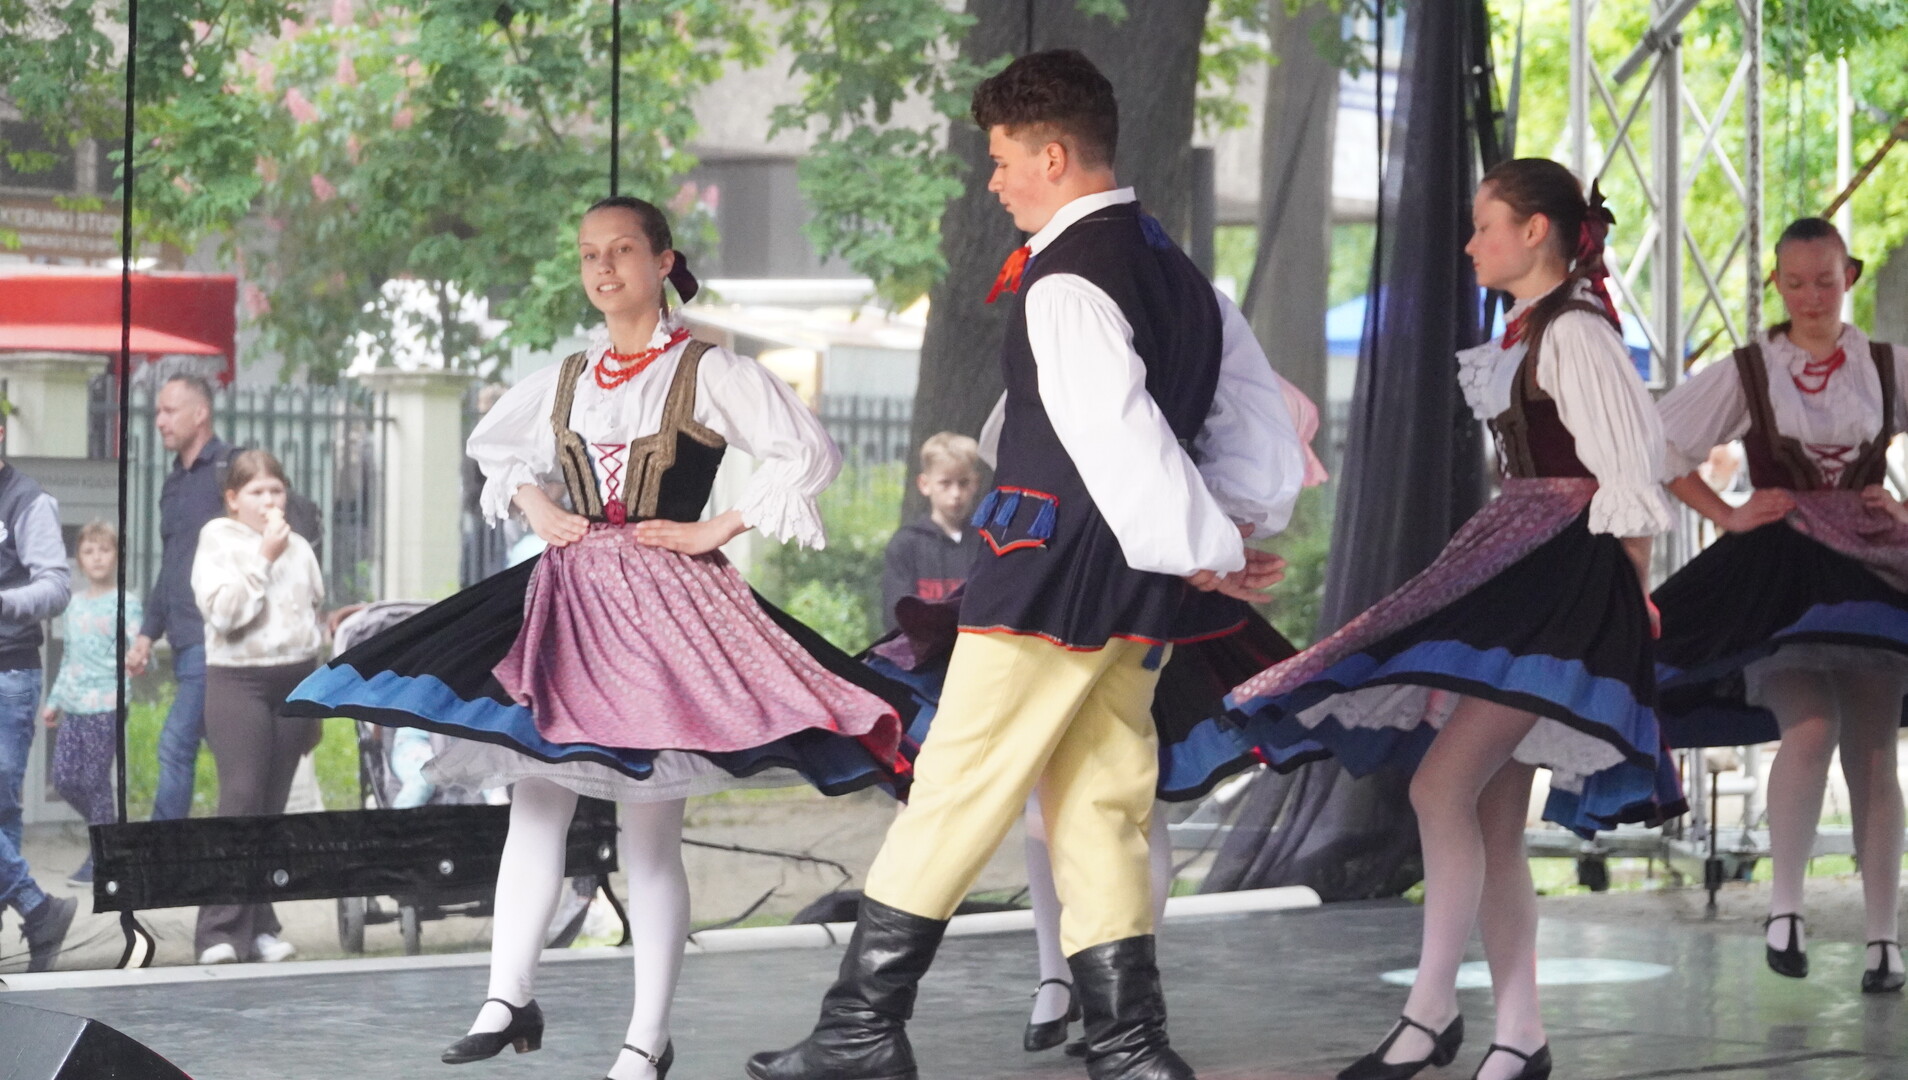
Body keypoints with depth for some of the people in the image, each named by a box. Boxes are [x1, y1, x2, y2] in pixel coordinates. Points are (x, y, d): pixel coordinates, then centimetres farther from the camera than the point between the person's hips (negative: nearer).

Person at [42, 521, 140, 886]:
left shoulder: (124, 603, -4)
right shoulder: (75, 605, 15)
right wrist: (54, 700, 20)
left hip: (106, 705, -6)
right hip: (73, 706, 6)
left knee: (96, 779, -4)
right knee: (64, 778, 3)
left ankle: (98, 856, 6)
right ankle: (105, 828, 24)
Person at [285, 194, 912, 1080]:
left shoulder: (707, 372, -4)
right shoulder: (567, 377, 12)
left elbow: (810, 454, -8)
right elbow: (493, 442, 30)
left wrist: (718, 529, -10)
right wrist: (536, 508, 12)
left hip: (665, 607, -5)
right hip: (565, 605, 5)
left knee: (650, 829, -1)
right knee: (534, 805, 0)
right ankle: (509, 1000, 5)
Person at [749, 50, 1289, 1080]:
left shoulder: (1066, 282, -15)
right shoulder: (1177, 272, 14)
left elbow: (1117, 436, -23)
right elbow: (1247, 423, 17)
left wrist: (1206, 553, -17)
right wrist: (1228, 530, 7)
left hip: (1051, 578, -8)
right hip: (1134, 601, 8)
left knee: (954, 791, -1)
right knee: (1101, 810, 10)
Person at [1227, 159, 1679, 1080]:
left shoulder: (1576, 333, -11)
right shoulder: (1524, 336, 19)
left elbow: (1628, 470, -14)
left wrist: (1633, 597, -13)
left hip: (1563, 585, -10)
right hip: (1516, 579, 10)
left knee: (1444, 784, -18)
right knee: (1491, 822, 7)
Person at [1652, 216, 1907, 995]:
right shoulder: (1746, 374, 3)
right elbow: (1655, 444, 7)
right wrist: (1726, 516, 1)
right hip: (1779, 573, -2)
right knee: (1809, 733, -23)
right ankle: (1783, 907, -12)